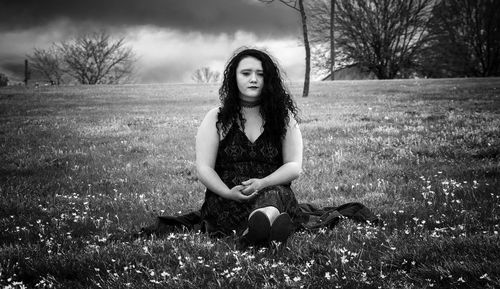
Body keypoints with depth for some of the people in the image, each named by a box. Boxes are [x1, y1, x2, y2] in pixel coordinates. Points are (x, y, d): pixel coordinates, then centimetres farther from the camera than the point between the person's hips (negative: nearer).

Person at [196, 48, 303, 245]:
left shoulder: (284, 117, 11)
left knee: (274, 193, -36)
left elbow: (294, 166, 6)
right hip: (225, 201, 1)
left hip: (274, 192, 0)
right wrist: (229, 193, -17)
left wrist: (263, 183, -14)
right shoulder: (216, 119, 9)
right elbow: (204, 168, 3)